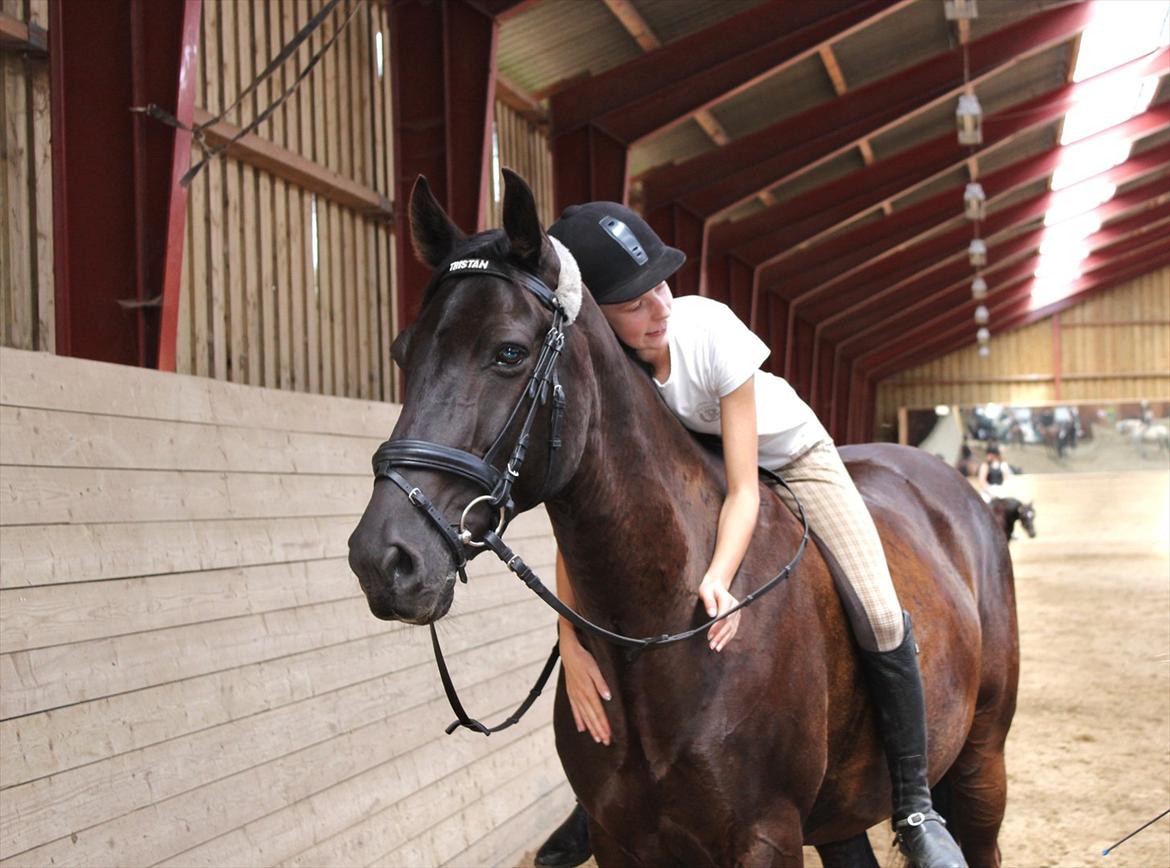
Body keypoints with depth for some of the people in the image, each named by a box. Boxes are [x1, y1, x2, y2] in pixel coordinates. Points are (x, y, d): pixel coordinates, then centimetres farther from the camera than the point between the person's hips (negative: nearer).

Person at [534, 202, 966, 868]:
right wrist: (572, 644, -40)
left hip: (790, 456, -2)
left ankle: (915, 803, -2)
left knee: (879, 617, -20)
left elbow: (745, 490, -33)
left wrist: (718, 579, -52)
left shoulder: (709, 328, -34)